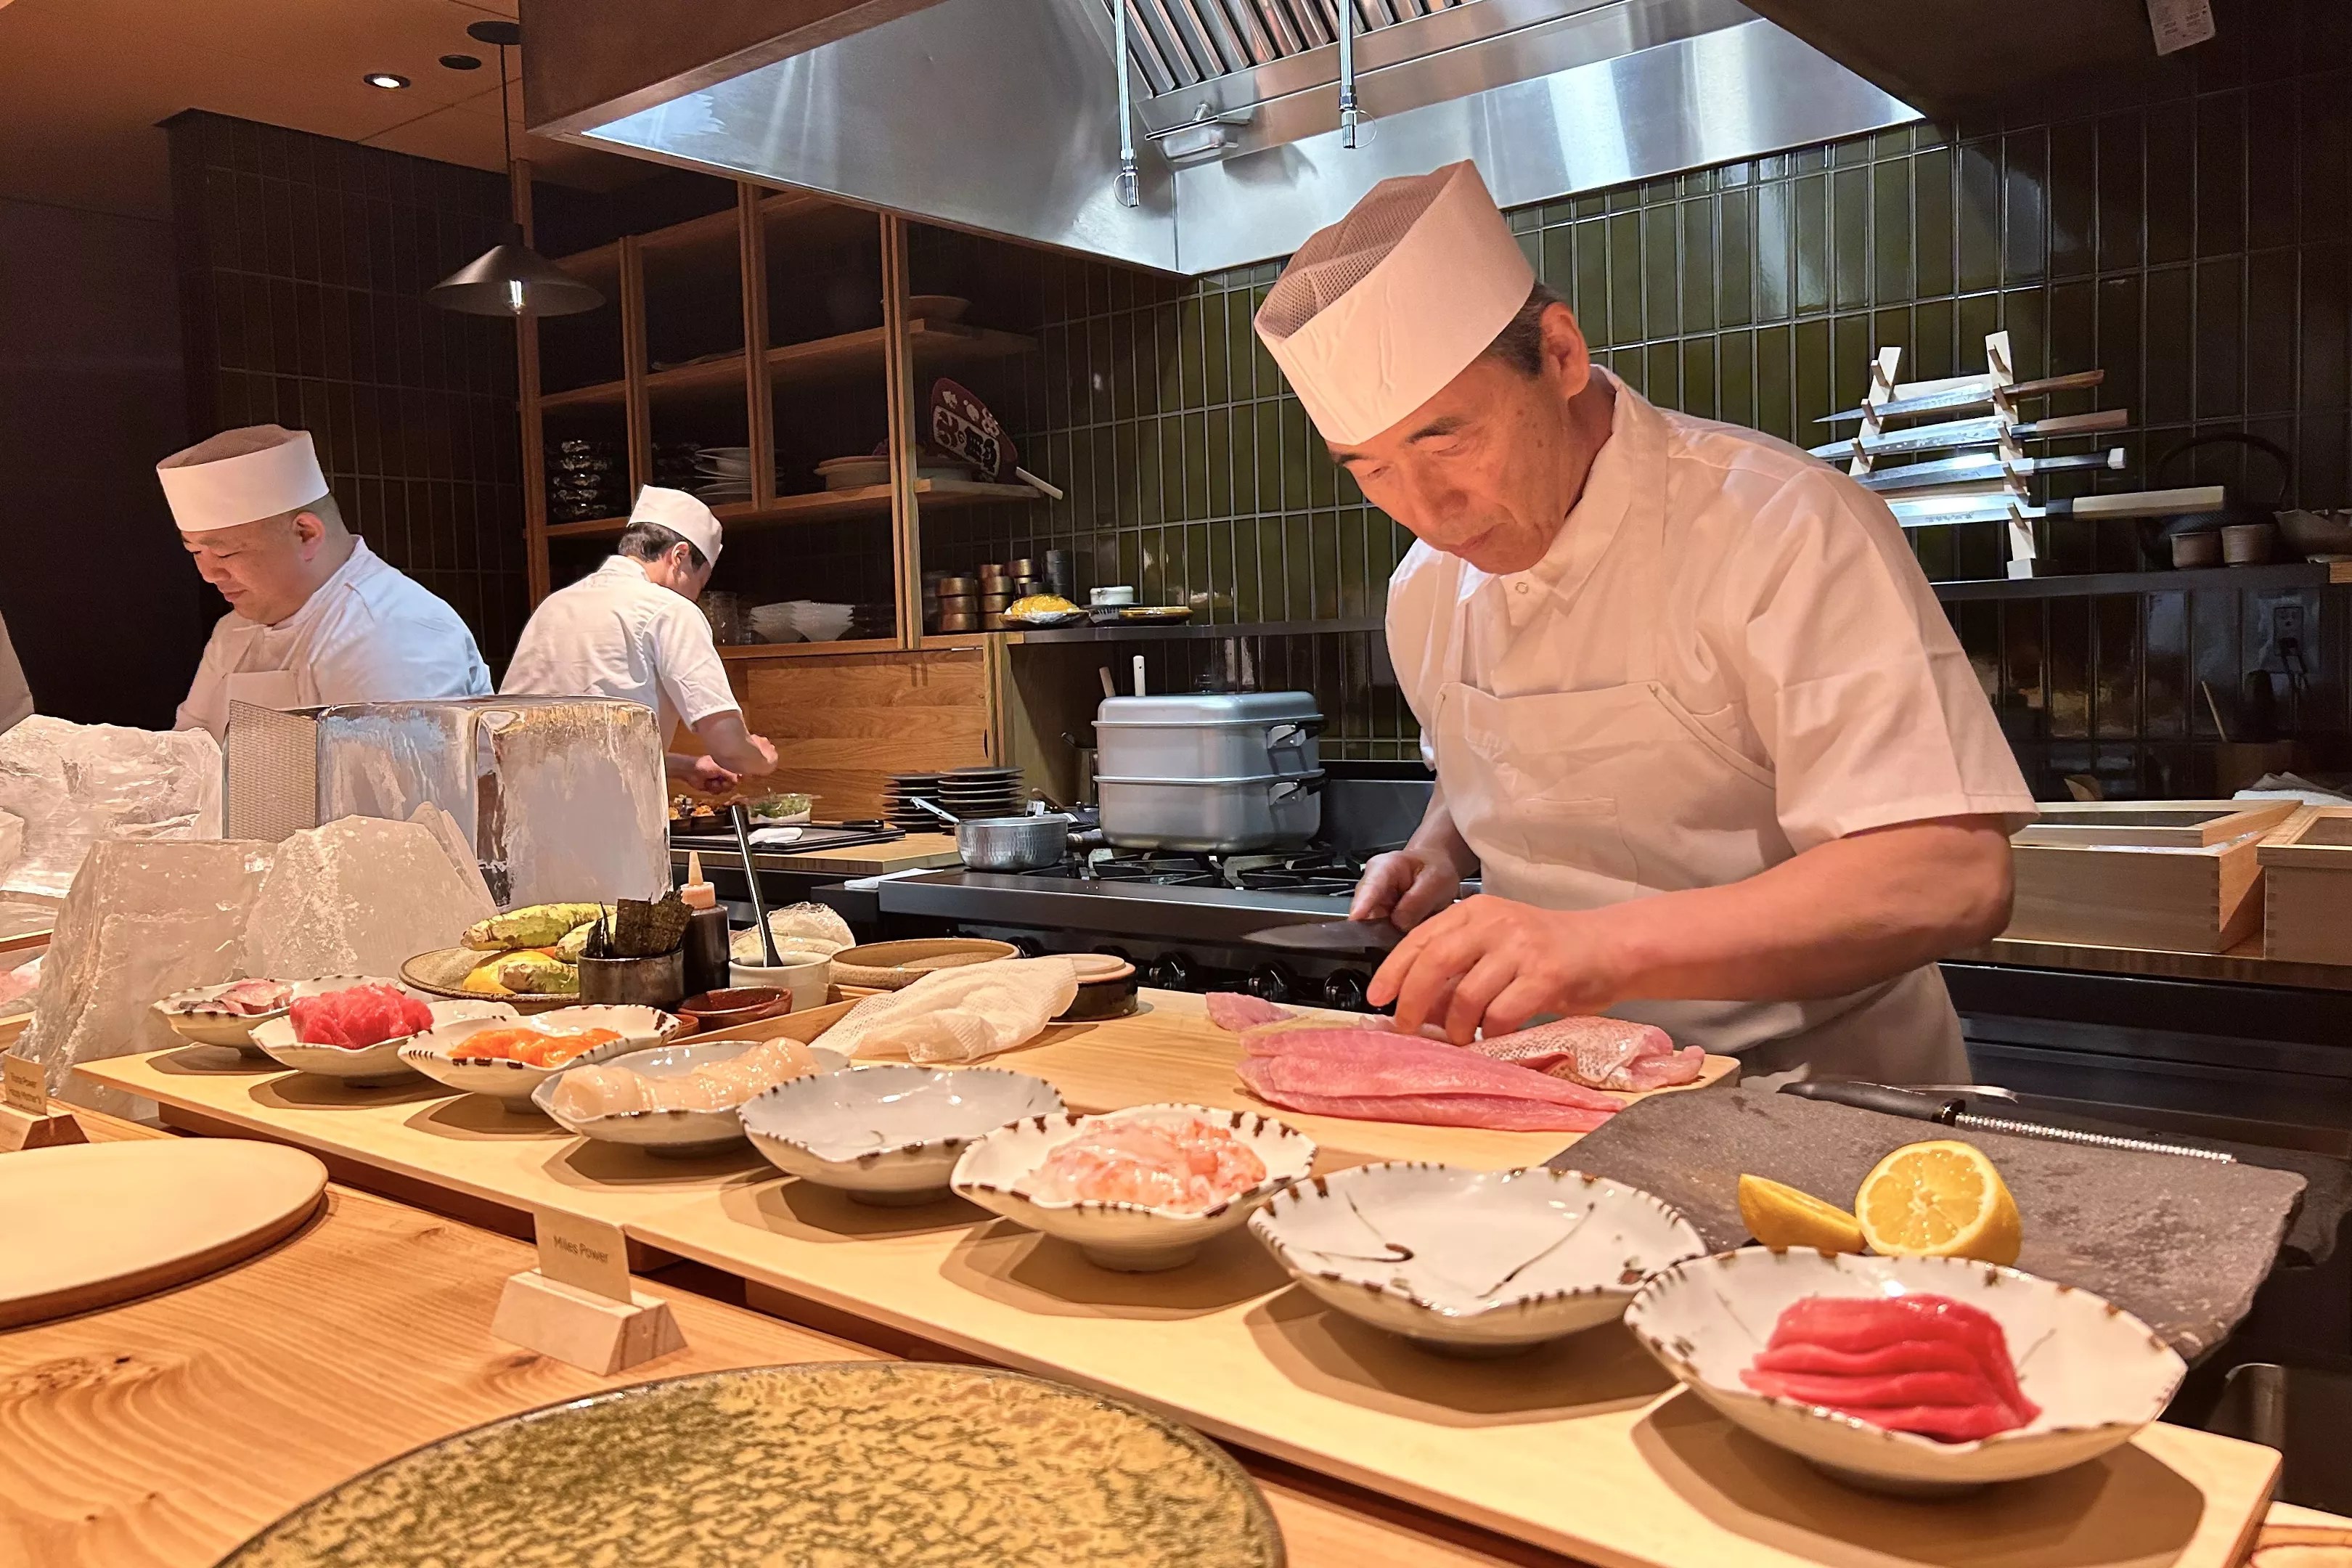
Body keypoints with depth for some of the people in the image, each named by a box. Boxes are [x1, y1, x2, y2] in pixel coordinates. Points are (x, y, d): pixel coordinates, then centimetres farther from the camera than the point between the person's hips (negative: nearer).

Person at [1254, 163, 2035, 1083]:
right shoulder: (1425, 592, 4)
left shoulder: (1784, 526, -17)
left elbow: (1953, 876, -24)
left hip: (1802, 1114, -4)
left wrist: (1606, 945, -33)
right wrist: (1436, 857, 2)